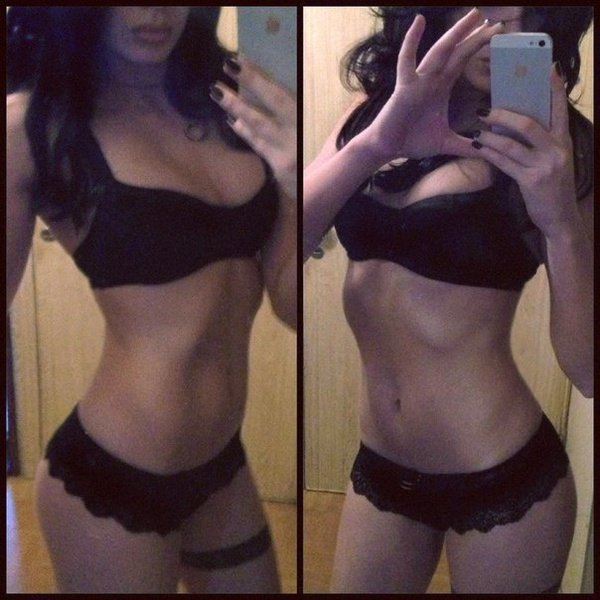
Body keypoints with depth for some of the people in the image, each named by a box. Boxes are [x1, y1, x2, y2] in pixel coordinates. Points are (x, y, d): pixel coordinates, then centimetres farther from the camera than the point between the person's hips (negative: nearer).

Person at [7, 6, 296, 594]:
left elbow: (290, 305, -4)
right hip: (111, 480, -5)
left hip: (220, 460, 6)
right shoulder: (34, 127, -14)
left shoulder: (228, 99, -1)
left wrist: (300, 190, -20)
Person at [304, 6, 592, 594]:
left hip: (501, 478, -3)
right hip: (379, 464, 4)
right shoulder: (374, 109, 1)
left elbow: (586, 371, -13)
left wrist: (561, 223, -27)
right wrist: (373, 146, -26)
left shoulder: (546, 147, -10)